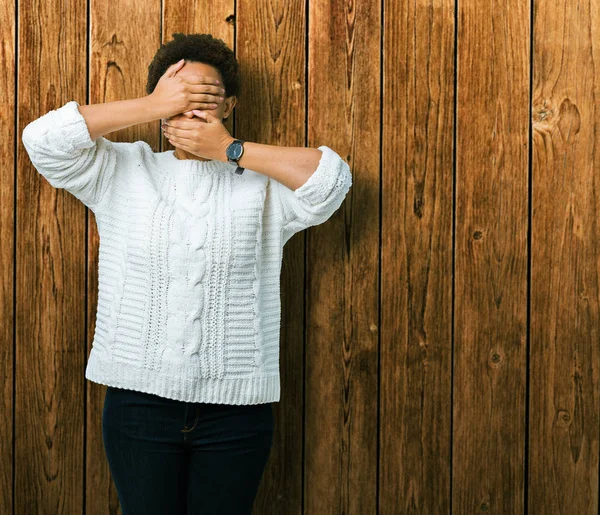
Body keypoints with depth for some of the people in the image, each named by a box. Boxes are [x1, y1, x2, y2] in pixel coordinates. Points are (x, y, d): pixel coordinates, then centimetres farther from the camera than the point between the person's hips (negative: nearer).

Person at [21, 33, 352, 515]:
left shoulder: (261, 184, 5)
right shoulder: (122, 173, 7)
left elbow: (332, 178, -12)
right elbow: (43, 138, -6)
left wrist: (230, 150, -11)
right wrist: (149, 107, -8)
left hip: (236, 407, 0)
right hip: (139, 402, 0)